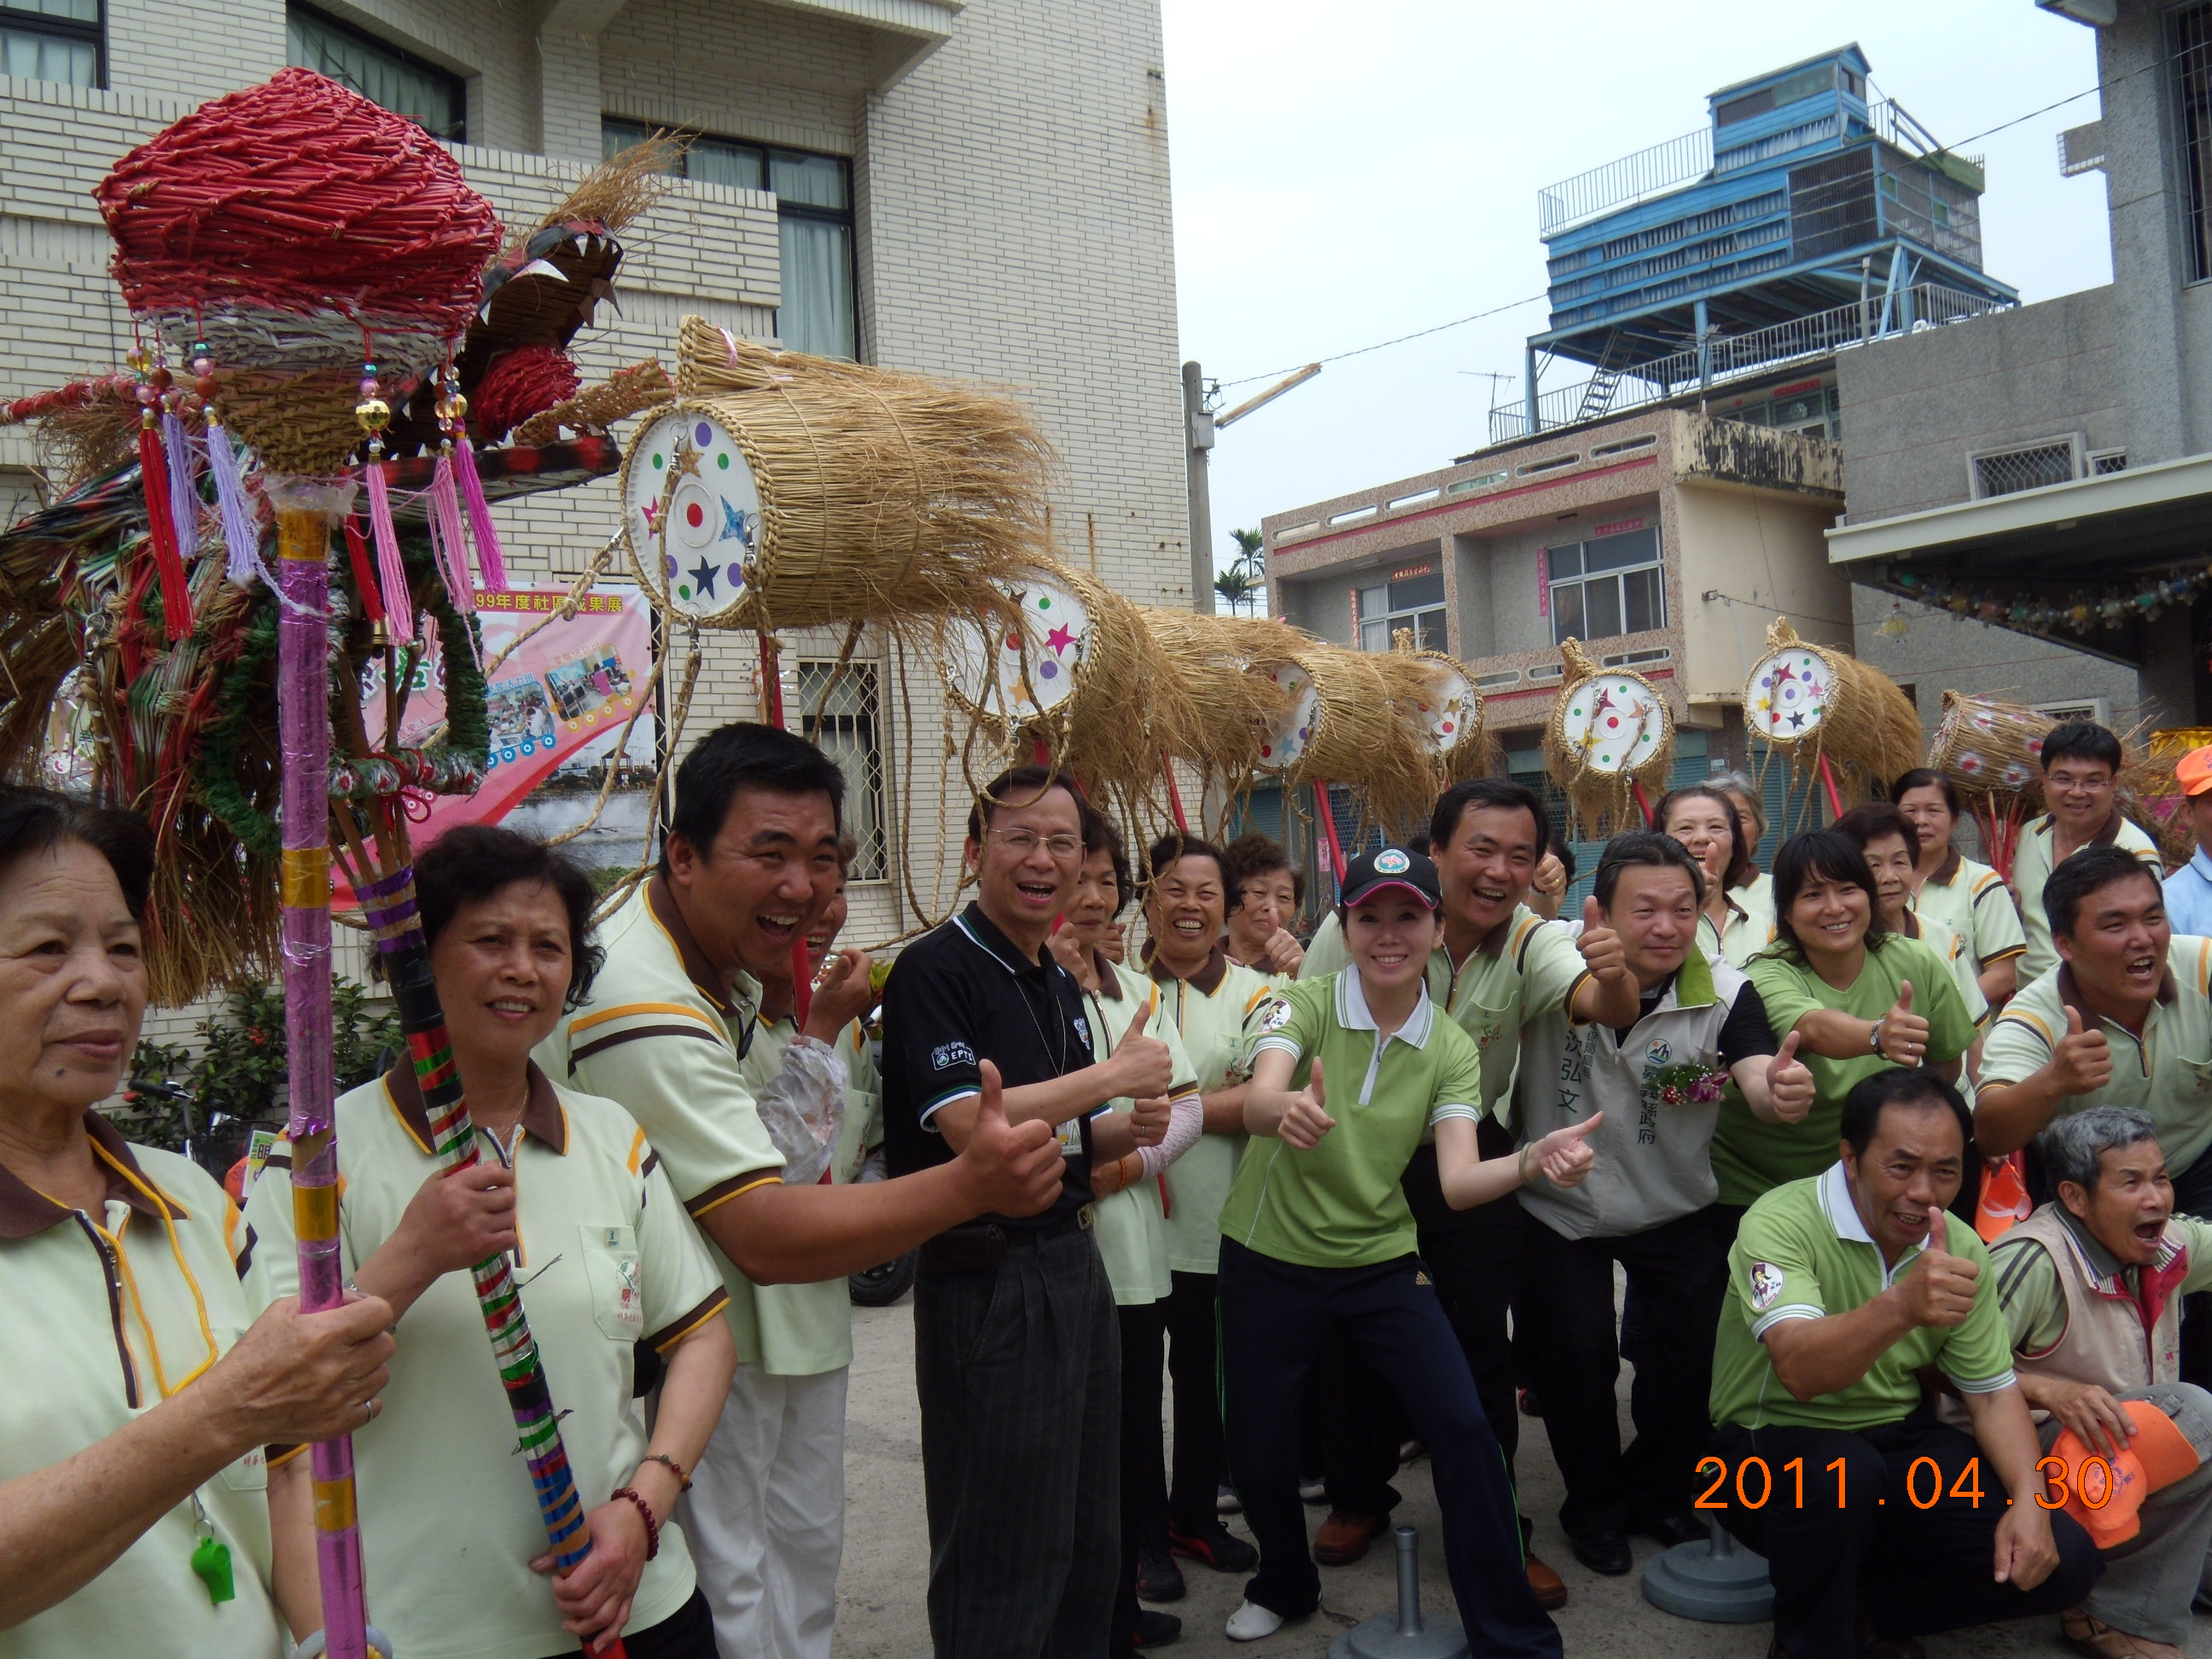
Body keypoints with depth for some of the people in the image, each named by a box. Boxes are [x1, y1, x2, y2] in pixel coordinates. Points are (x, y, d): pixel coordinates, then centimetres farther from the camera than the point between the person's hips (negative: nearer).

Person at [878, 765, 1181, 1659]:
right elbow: (969, 1125, -24)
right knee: (1003, 1557, 4)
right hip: (990, 1276, -8)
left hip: (1075, 1262, 9)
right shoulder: (934, 970, -13)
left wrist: (1128, 1131, -1)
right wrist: (1115, 1074, -15)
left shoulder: (1060, 983, 14)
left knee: (1090, 1537, 19)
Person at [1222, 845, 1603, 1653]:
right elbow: (1258, 1100, -33)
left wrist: (1531, 1160, -40)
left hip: (1382, 1261, 1)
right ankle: (1285, 1585, 40)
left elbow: (1459, 1179, -19)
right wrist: (1289, 1109, -58)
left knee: (1463, 1427, -11)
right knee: (1257, 1453, 7)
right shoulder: (1307, 1003, -14)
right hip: (1270, 1261, -1)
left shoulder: (1452, 1050, -7)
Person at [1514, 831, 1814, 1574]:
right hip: (1560, 1207, -1)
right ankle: (1595, 1504, 22)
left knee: (1697, 1345, -5)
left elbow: (1759, 1079, -32)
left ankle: (1659, 1490, 26)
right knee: (1576, 1347, -8)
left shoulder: (1723, 993, -17)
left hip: (1673, 1209, 1)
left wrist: (1781, 1091, -54)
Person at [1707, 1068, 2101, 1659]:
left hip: (1900, 1443, 6)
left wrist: (2030, 1500, -14)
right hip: (1773, 1446, -6)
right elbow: (1799, 1371, -38)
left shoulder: (1960, 1247, -2)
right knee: (1840, 1471, -38)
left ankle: (1862, 1608, 9)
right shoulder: (1780, 1222, -23)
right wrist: (1900, 1307, -55)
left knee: (2063, 1561, -10)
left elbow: (1993, 1391, 4)